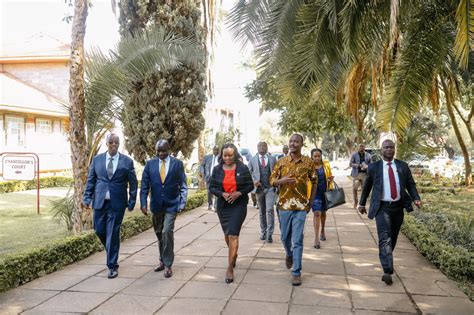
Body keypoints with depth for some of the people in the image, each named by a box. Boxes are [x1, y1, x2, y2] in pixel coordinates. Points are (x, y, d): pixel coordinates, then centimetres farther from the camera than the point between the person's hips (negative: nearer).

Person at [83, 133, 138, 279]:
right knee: (99, 230, 9)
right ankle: (111, 250, 39)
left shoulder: (127, 161, 0)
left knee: (113, 234, -1)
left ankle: (112, 266, 10)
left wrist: (131, 202, -2)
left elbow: (133, 183, 3)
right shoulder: (97, 159, 6)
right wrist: (87, 198, 3)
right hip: (100, 202, 3)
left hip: (117, 204, -3)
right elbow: (90, 180, 10)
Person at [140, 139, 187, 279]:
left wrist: (182, 203, -9)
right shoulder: (150, 164, 1)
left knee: (167, 232, -13)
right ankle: (163, 260, 31)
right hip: (156, 205, 3)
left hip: (171, 205, -3)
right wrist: (143, 203, -8)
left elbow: (183, 186, -1)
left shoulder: (177, 163, -3)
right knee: (159, 233, 14)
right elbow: (144, 186, 1)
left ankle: (168, 265, 0)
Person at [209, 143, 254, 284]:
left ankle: (230, 268, -7)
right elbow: (212, 187, 3)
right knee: (227, 234, 17)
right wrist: (222, 194, -15)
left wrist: (239, 193, -17)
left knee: (233, 234, -11)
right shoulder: (217, 169, 1)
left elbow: (250, 185, -1)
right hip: (223, 206, 4)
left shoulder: (243, 168, -5)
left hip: (239, 205, -4)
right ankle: (233, 254, 45)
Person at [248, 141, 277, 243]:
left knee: (270, 210, -13)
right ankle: (263, 232, 26)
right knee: (262, 212, 12)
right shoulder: (253, 159, 6)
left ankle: (269, 233, -8)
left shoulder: (272, 159, 6)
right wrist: (253, 181, -8)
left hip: (270, 188, -1)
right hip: (259, 188, 1)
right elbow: (248, 172, 8)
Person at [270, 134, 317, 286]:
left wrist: (311, 201, 8)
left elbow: (314, 181, 11)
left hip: (301, 206, -2)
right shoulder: (281, 162, 2)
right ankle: (289, 254, 47)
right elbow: (272, 181, 5)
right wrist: (282, 180, -17)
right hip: (284, 205, 2)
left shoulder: (308, 162, -1)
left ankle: (296, 272, 4)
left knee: (297, 240, -5)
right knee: (285, 237, 16)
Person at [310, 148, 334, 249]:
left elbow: (330, 177, 13)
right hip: (314, 192, -4)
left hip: (325, 192, 4)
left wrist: (330, 180, -9)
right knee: (317, 213, -13)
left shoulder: (326, 165, 2)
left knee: (323, 212, 19)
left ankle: (322, 231, 43)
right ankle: (316, 238, -11)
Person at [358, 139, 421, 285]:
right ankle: (388, 271, -20)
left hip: (398, 207, 3)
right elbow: (367, 186, 11)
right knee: (384, 238, -14)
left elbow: (410, 184, 8)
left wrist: (416, 198, -8)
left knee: (393, 238, 13)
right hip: (382, 208, -3)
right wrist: (362, 203, 14)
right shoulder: (374, 167, 2)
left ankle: (386, 261, 36)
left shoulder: (403, 166, 7)